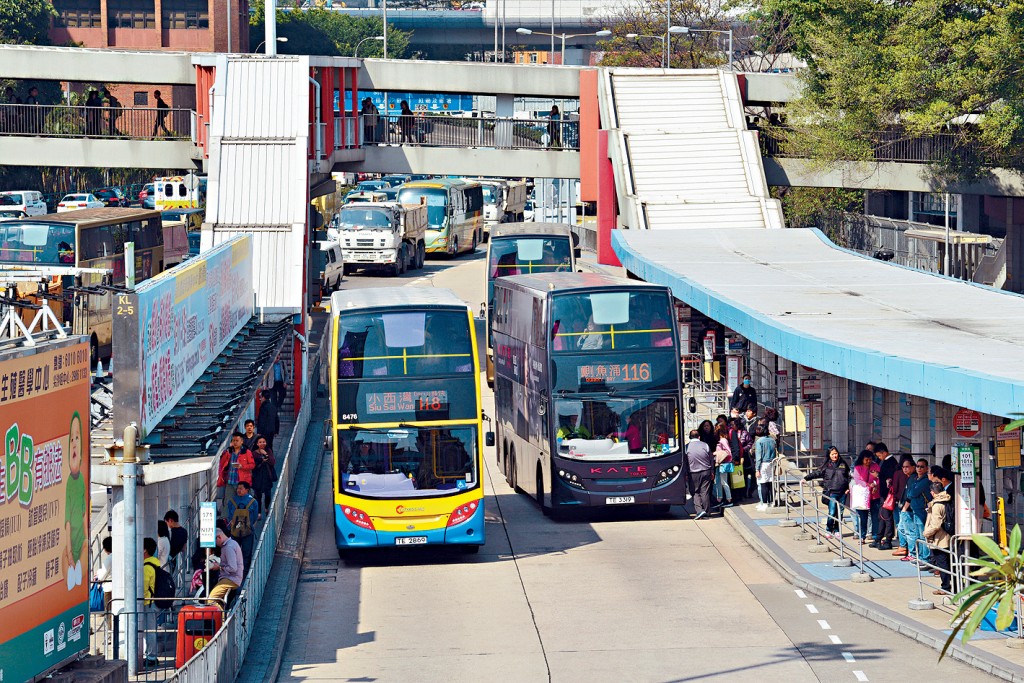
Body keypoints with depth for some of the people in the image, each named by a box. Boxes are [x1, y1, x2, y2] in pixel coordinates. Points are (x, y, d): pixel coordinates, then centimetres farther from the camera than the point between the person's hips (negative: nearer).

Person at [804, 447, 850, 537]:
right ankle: (828, 530, 4)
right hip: (832, 492, -3)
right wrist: (806, 478, -4)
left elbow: (849, 476, 18)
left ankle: (837, 530, 17)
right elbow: (817, 473, 3)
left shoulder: (843, 464, 9)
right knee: (832, 512, -10)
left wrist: (848, 487, 9)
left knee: (840, 512, 6)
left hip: (842, 492, 3)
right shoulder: (826, 465, 1)